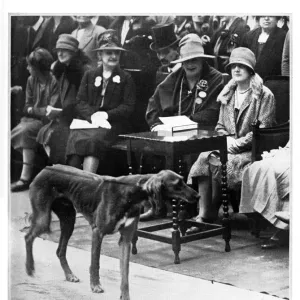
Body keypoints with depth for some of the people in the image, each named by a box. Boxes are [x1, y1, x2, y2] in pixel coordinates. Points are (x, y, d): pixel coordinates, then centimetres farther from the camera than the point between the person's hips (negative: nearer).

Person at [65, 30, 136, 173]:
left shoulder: (125, 78, 13)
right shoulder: (89, 75, 20)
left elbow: (128, 107, 3)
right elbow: (80, 103, 10)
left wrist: (105, 115, -12)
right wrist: (93, 115, -11)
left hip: (113, 123, -2)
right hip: (88, 119, 2)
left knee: (94, 140, -34)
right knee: (75, 138, -31)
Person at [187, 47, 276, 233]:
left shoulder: (265, 95, -4)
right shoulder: (227, 95, 17)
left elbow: (263, 130, -11)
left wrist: (236, 144, -17)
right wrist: (226, 140, -6)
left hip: (253, 151, -5)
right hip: (229, 147, 5)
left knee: (219, 163, -30)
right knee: (204, 158, -26)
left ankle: (211, 214, -14)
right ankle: (203, 214, -27)